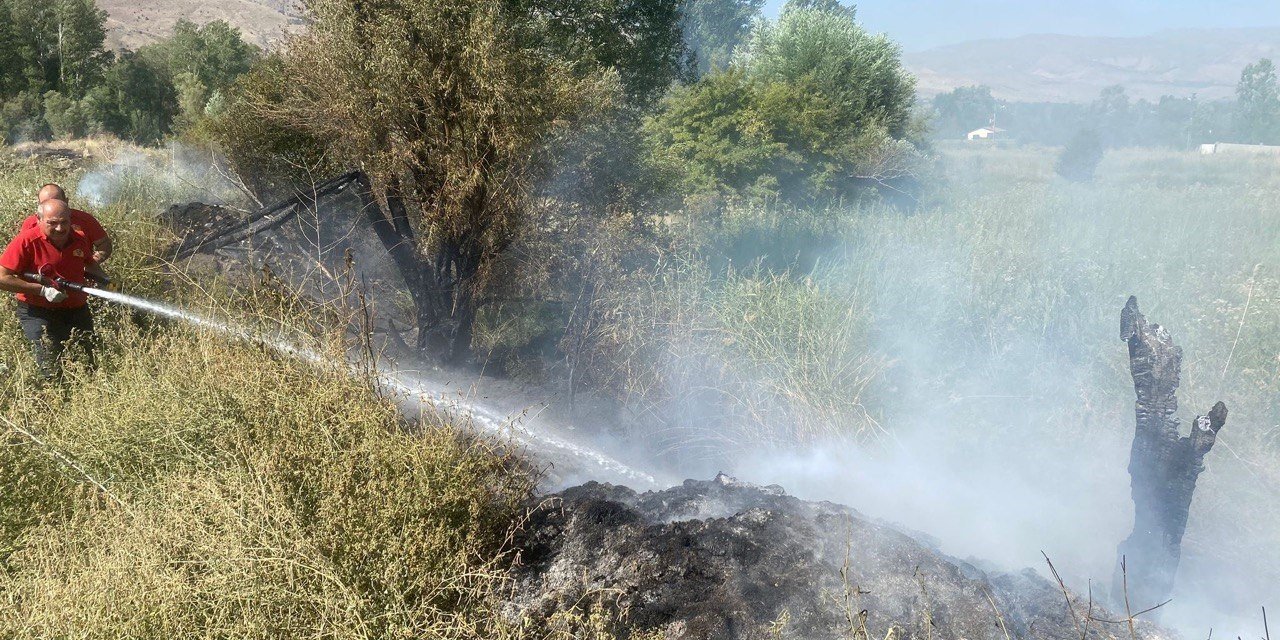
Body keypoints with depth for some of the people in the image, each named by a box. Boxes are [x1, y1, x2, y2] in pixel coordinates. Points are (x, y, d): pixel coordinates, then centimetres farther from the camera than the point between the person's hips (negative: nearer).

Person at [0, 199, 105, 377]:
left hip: (77, 310, 5)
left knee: (89, 364, 15)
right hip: (38, 313, -5)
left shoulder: (80, 238, -2)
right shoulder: (27, 241, -17)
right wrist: (42, 290, -23)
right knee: (52, 370, -10)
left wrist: (102, 279, 1)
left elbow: (89, 263, 21)